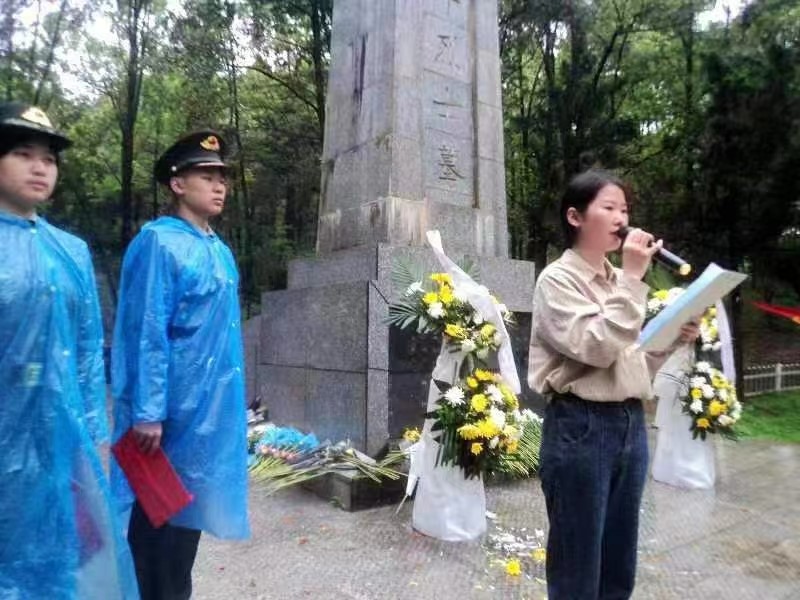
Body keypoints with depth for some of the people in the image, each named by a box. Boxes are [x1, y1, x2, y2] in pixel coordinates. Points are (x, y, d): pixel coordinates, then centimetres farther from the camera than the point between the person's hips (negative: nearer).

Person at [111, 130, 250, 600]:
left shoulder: (221, 251, 10)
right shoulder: (158, 242, -13)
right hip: (173, 411, -8)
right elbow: (146, 333, -18)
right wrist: (147, 413, -19)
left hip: (214, 409, 8)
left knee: (192, 506, 20)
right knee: (157, 515, 8)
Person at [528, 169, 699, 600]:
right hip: (581, 427, -7)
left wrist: (673, 338, 1)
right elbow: (598, 348, -22)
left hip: (631, 424, 7)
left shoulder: (617, 282, 13)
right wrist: (633, 278, -17)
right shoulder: (557, 280, -8)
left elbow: (634, 362, 18)